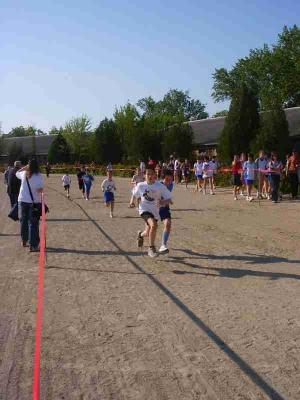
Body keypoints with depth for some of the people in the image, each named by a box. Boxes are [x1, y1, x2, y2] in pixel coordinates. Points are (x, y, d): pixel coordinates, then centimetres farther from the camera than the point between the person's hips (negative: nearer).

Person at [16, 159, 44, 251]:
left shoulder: (24, 174, 1)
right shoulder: (38, 175, -13)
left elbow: (17, 173, 25)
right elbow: (40, 189, -22)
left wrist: (25, 167, 20)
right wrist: (41, 190, -1)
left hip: (22, 200, 5)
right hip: (34, 202, -5)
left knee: (23, 221, 19)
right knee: (33, 224, -1)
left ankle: (24, 241, 33)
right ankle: (33, 246, -1)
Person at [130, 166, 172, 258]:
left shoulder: (160, 186, -11)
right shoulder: (140, 186, -6)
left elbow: (168, 199, -10)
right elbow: (135, 194, 14)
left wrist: (163, 202, -29)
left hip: (155, 212, 3)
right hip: (144, 210, -2)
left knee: (148, 233, 15)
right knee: (154, 225, -31)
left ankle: (140, 234, 56)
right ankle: (151, 248, -15)